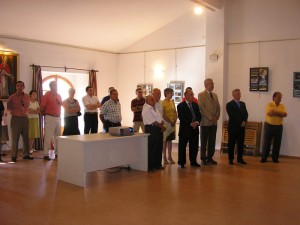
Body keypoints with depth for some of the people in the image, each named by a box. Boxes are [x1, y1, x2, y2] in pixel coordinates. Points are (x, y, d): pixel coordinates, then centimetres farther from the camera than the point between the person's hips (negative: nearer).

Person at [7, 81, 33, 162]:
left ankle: (26, 154, 16)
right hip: (15, 118, -4)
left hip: (25, 118, 4)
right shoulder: (12, 97, -2)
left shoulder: (27, 96, 8)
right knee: (15, 138, -4)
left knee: (26, 137, 7)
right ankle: (14, 156, 2)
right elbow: (8, 108, 5)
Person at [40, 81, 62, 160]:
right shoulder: (46, 95, -6)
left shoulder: (59, 96, 13)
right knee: (48, 136, -6)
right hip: (50, 118, -7)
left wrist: (58, 115, 15)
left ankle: (57, 153, 20)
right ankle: (46, 154, -1)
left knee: (58, 136, 10)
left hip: (58, 118, 7)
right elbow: (42, 107, -7)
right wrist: (46, 115, 2)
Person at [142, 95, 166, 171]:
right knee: (151, 148, -2)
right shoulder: (146, 109, -11)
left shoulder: (154, 108, 19)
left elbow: (160, 118, 15)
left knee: (159, 148, 13)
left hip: (159, 129, 9)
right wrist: (162, 126, -11)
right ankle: (150, 166, 7)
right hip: (151, 129, -9)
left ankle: (157, 164, 24)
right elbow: (153, 121, -17)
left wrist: (162, 123, -7)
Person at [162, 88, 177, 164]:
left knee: (170, 140, 12)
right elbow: (163, 115, -14)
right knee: (165, 141, 1)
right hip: (166, 123, -6)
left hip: (172, 123, 6)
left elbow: (175, 112, 11)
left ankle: (169, 156, 19)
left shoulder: (172, 101, 9)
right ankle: (164, 157, 8)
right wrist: (170, 122, -11)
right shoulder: (163, 103, -11)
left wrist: (174, 121, -2)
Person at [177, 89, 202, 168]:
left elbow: (199, 115, 8)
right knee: (182, 147, 2)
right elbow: (181, 117, -13)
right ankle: (181, 162, 14)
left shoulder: (196, 105, 13)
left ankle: (193, 161, 24)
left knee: (194, 146, 10)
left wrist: (197, 122, -12)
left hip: (195, 129, 5)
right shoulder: (180, 106, -4)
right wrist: (191, 124, -18)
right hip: (185, 129, -5)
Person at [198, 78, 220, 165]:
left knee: (212, 141, 8)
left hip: (214, 122, 6)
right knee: (204, 142, 2)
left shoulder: (215, 95, 16)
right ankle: (203, 159, 9)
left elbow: (218, 108, 15)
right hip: (205, 122, -6)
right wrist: (211, 117, -15)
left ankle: (210, 158, 17)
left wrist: (216, 117, -2)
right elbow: (202, 108, -13)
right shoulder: (201, 95, -5)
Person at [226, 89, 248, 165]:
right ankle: (230, 159, 10)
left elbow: (246, 114, 9)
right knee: (231, 143, 2)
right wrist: (240, 123, -12)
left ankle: (240, 158, 14)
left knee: (241, 143, 6)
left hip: (242, 127, 5)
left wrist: (244, 121, -9)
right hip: (233, 127, -5)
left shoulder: (243, 104, 16)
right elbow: (232, 116, -12)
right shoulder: (229, 104, -4)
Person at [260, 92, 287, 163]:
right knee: (267, 142, 3)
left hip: (279, 126, 4)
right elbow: (270, 113, -23)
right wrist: (280, 113, -11)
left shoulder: (282, 106, 6)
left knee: (277, 143, 7)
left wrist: (274, 112, -16)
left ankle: (275, 158, 18)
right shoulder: (269, 104, -6)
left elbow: (285, 114, -9)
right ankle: (264, 158, 10)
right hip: (269, 126, -3)